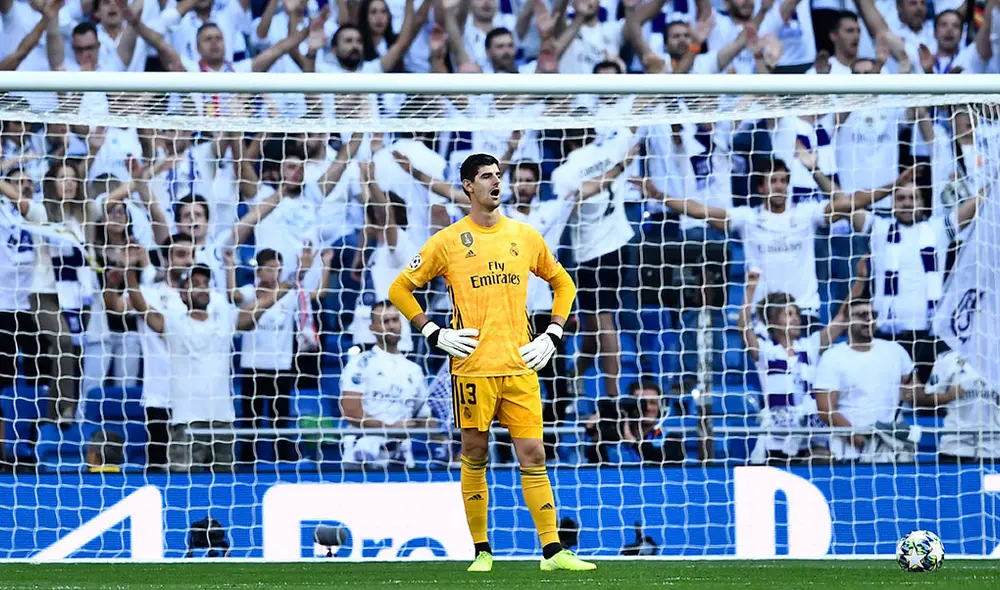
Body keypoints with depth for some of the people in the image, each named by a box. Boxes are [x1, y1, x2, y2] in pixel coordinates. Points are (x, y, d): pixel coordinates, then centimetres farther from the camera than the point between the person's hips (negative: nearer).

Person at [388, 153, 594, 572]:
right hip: (472, 366, -2)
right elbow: (400, 289, 7)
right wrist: (434, 334, -3)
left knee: (532, 455, -3)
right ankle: (481, 551, 12)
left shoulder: (525, 236, 9)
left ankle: (552, 550, -5)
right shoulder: (448, 242, 1)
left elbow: (563, 284, 22)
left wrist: (553, 335, 9)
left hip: (520, 365, 2)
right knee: (474, 457, 3)